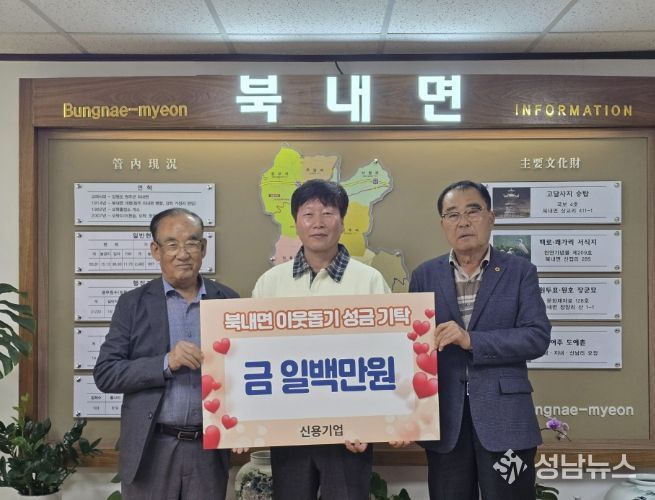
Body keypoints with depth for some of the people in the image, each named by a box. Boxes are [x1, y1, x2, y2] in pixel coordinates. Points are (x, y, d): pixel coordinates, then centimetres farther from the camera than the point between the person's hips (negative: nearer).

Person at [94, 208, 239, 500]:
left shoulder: (229, 301, 4)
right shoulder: (133, 303, 0)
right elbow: (105, 374, -5)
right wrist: (166, 363, -18)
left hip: (210, 448, 1)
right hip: (151, 449, -1)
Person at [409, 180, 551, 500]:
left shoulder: (520, 272, 2)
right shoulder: (424, 276, 7)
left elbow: (538, 337, -8)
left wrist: (471, 340, -19)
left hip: (504, 419, -2)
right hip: (444, 419, 2)